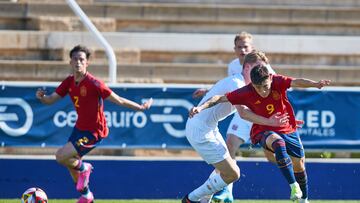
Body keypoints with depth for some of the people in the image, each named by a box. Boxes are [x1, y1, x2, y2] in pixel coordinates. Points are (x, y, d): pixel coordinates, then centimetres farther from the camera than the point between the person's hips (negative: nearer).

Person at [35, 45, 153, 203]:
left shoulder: (93, 84, -24)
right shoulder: (69, 82, -3)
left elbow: (118, 100, -18)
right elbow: (51, 100, 0)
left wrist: (141, 107, -18)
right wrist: (41, 97, -22)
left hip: (94, 132, -8)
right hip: (80, 128, 8)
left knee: (61, 157, -18)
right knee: (71, 164, 18)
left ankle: (83, 168, 13)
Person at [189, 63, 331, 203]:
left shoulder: (278, 82, -18)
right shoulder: (246, 93, -18)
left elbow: (296, 82, -35)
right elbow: (220, 98, -14)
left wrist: (315, 84, -53)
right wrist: (201, 107, -26)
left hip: (288, 129, 3)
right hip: (264, 132, -3)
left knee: (299, 165, 11)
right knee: (278, 142, -38)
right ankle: (294, 186, -38)